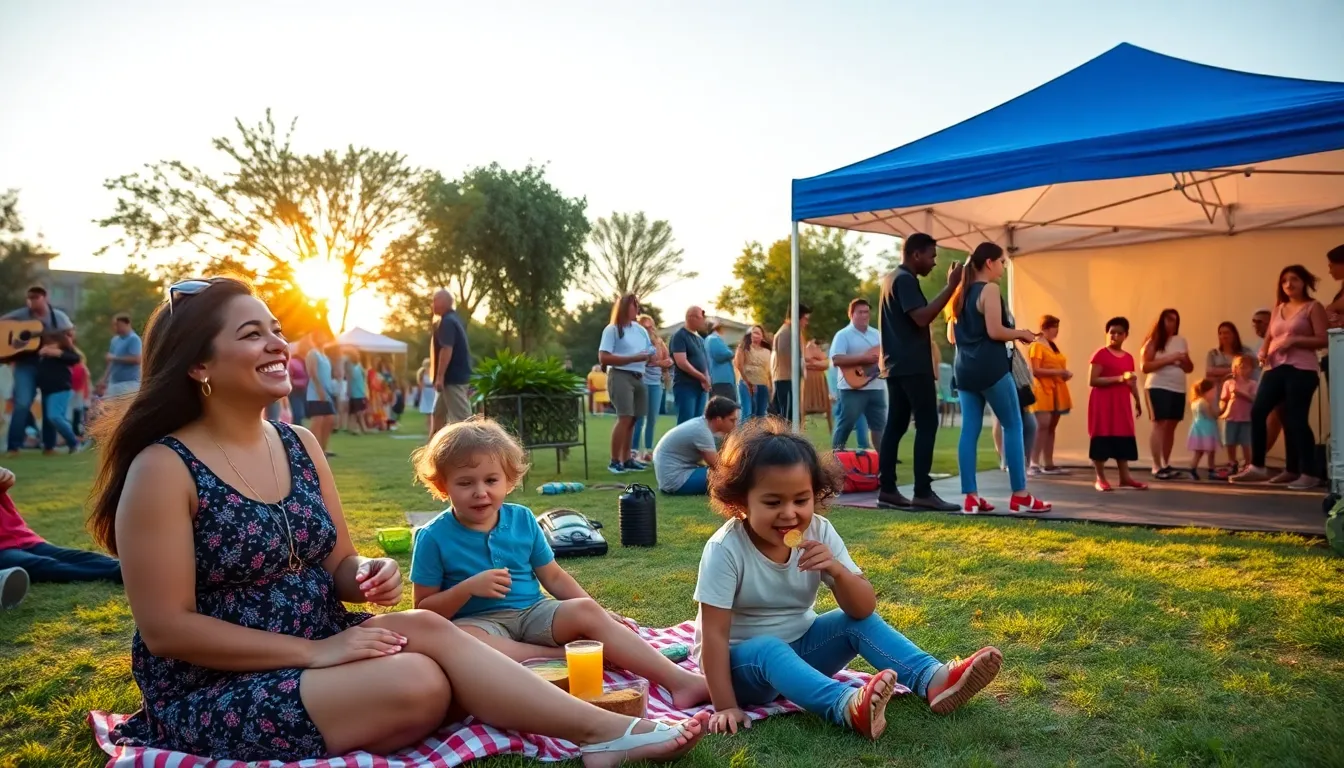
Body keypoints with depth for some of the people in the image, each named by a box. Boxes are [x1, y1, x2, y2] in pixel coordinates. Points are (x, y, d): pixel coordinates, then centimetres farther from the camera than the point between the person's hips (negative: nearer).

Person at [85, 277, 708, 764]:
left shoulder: (300, 445, 4)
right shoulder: (163, 468, -16)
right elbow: (166, 627, -18)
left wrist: (368, 575, -14)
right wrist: (313, 651, -22)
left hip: (316, 651, 6)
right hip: (211, 694, -6)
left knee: (424, 627, -24)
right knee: (416, 683, -28)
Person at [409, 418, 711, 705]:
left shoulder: (522, 519, 4)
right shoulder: (434, 537, -6)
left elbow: (553, 577, 10)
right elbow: (424, 609, -4)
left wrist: (597, 610, -1)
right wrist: (468, 587, -20)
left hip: (533, 613, 3)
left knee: (586, 611, -24)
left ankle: (679, 679, -29)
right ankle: (561, 656, -27)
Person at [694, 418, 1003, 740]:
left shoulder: (819, 533, -11)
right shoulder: (725, 549, -24)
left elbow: (864, 609, -13)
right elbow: (714, 633, -23)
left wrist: (836, 570, -32)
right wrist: (726, 706, -26)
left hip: (799, 646, 5)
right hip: (741, 660, -5)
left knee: (858, 622, -16)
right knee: (768, 651, -36)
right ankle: (849, 706, -59)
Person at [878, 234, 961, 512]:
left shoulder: (893, 278, 20)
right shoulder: (905, 280, -12)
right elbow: (922, 317, -23)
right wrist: (951, 286, -20)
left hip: (897, 364, 10)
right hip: (913, 365, -10)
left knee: (896, 425, 7)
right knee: (927, 423, -9)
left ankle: (887, 489, 7)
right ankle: (923, 492, -11)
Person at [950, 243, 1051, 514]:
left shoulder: (962, 293, 16)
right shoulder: (990, 289, -8)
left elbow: (953, 335, 18)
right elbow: (995, 331, -17)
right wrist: (1021, 334, -2)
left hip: (964, 368, 8)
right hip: (990, 367, -8)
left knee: (969, 430, 4)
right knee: (1013, 425, 1)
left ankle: (970, 497, 2)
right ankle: (1020, 496, 3)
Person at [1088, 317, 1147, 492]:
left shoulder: (1129, 357, 13)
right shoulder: (1100, 354, -8)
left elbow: (1132, 383, 19)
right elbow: (1092, 381, -16)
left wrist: (1138, 402, 16)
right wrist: (1118, 378, -21)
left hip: (1122, 404, 7)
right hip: (1103, 403, -6)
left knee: (1123, 438, 7)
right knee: (1102, 438, -4)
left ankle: (1125, 476, 13)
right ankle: (1100, 478, 3)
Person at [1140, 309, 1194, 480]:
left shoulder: (1181, 341, 15)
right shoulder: (1153, 342, -2)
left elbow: (1190, 368, 18)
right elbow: (1145, 366, -12)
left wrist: (1183, 360, -4)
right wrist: (1168, 359, -16)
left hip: (1178, 389, 6)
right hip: (1159, 387, -6)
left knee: (1171, 426, 5)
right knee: (1160, 425, -11)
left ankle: (1166, 465, 11)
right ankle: (1157, 467, -11)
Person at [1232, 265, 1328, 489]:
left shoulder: (1313, 307, 1)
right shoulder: (1278, 309, 18)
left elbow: (1323, 340, -7)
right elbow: (1269, 337, 19)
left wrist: (1293, 340, -18)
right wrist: (1263, 351, -2)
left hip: (1301, 369, -6)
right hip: (1275, 368, 6)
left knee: (1297, 419, -8)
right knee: (1257, 412, -6)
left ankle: (1308, 474, 1)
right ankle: (1257, 467, 0)